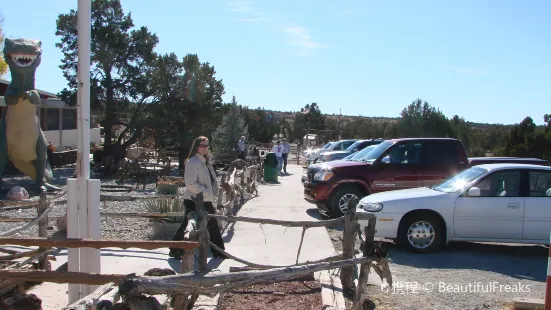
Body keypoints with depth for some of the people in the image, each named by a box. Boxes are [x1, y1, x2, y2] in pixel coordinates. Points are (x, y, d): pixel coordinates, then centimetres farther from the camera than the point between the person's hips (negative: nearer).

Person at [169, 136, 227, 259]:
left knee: (213, 225, 15)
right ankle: (175, 250, 14)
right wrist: (206, 192, -21)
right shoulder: (192, 162, -16)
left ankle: (218, 251, 26)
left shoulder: (205, 161, 13)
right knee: (188, 226, -1)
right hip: (194, 200, -9)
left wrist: (212, 193, 9)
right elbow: (191, 184, -23)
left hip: (206, 200, 10)